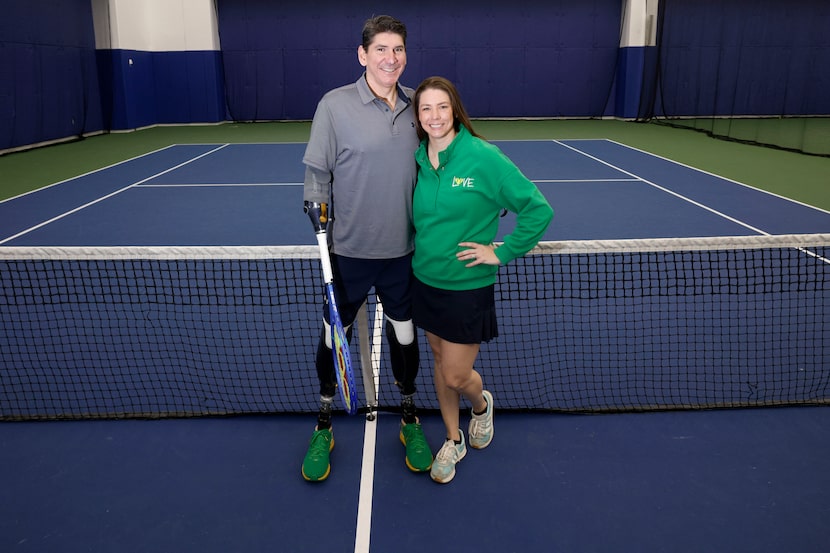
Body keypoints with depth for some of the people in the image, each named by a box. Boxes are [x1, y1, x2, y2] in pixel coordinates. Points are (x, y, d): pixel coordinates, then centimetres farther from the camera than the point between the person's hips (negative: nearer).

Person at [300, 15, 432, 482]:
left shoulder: (415, 106, 4)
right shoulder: (335, 105, -8)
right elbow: (317, 173, -1)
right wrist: (318, 210, -14)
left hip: (403, 250, 3)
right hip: (349, 250, -3)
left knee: (404, 333, 14)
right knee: (334, 334, 9)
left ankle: (410, 421, 35)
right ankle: (324, 426, 31)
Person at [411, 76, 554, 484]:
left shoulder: (483, 157, -16)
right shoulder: (417, 160, 0)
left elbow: (538, 209, -15)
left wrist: (503, 252, -14)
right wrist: (417, 245, 6)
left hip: (468, 286, -5)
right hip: (425, 280, 5)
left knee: (456, 377, 2)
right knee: (441, 362, 17)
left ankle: (481, 403, 39)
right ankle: (453, 440, 37)